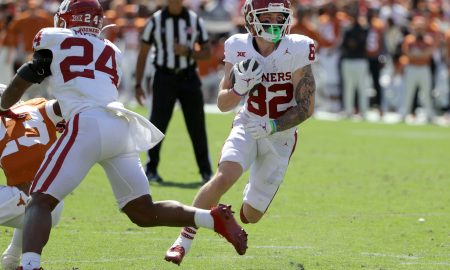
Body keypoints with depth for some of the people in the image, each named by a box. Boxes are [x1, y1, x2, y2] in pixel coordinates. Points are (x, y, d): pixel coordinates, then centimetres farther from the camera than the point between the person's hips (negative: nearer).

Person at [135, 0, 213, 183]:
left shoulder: (195, 21, 3)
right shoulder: (156, 21, 0)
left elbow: (207, 52, 8)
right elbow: (143, 54, 5)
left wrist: (188, 52, -13)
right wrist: (138, 84, 0)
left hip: (189, 78, 1)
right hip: (164, 77, -1)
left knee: (197, 126, 4)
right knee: (158, 124, -7)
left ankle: (206, 171, 12)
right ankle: (151, 169, 3)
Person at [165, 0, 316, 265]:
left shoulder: (296, 50, -18)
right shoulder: (239, 48, -11)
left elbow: (307, 107, -15)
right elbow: (224, 104, -3)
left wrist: (271, 127, -26)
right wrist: (240, 86, -24)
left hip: (280, 136, 0)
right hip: (247, 127, 0)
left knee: (251, 215, 3)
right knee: (224, 177, -29)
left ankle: (254, 193, 41)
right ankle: (184, 239, -15)